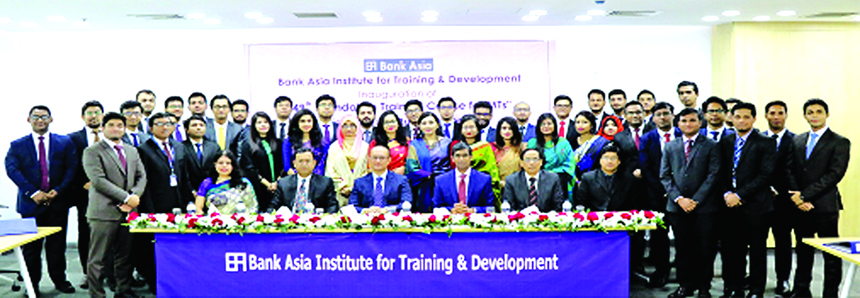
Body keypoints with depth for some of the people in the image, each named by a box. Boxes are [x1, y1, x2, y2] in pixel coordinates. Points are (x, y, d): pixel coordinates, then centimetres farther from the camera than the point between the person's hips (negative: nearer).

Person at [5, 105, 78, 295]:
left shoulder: (65, 142, 7)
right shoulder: (17, 145, 6)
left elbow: (71, 167, 0)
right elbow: (12, 169, -7)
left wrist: (58, 190, -12)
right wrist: (33, 192, -17)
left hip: (58, 202, 0)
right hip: (31, 202, 0)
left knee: (57, 244, 8)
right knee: (31, 246, 6)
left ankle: (59, 280, 18)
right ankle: (32, 284, 16)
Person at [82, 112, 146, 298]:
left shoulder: (132, 151, 18)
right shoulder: (92, 151, -2)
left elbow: (141, 177, 14)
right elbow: (98, 180, -13)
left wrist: (134, 197, -5)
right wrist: (125, 197, -14)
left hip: (128, 211, 6)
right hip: (104, 212, -6)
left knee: (125, 256, 12)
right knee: (98, 258, 0)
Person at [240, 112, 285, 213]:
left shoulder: (277, 143, 14)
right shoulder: (247, 145, 4)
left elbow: (283, 166, 9)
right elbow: (249, 168, -4)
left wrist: (277, 182, -7)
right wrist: (267, 183, -9)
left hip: (277, 187, 3)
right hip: (259, 189, -3)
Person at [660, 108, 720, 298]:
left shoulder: (711, 146, 3)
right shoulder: (670, 147, 12)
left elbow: (713, 175, -4)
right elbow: (665, 176, 7)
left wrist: (696, 200, -11)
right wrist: (678, 198, -6)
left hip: (703, 207, -2)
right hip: (677, 206, 2)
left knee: (705, 250, 2)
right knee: (683, 249, 8)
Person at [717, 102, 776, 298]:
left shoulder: (765, 143, -2)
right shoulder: (725, 142, 12)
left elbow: (765, 175, -10)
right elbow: (721, 173, 12)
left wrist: (739, 195, -14)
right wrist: (726, 193, -6)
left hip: (755, 205, -3)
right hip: (730, 205, 4)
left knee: (757, 251, 5)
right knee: (731, 250, 5)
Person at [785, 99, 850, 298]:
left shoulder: (840, 143, -2)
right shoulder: (797, 141, 13)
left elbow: (835, 174, -12)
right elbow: (790, 171, 8)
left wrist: (804, 195, -15)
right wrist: (797, 197, -7)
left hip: (825, 207, -4)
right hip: (801, 207, 4)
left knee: (831, 256, 3)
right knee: (803, 252, 13)